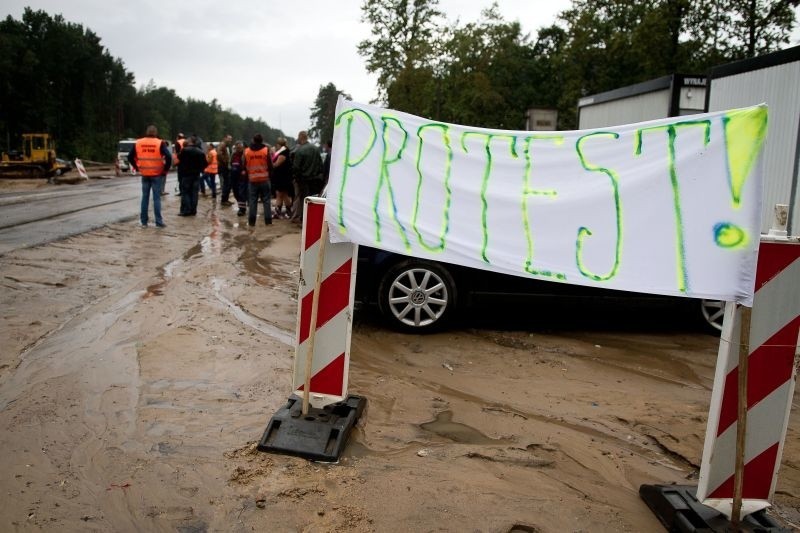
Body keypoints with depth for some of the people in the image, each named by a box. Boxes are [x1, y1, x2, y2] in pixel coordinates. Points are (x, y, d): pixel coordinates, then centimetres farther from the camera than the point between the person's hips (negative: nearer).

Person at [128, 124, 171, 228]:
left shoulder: (138, 143, 4)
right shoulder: (160, 143, -7)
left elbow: (130, 157, 6)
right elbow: (168, 157, -16)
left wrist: (137, 168, 15)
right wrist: (165, 169, -5)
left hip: (144, 175, 3)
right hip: (156, 174, -3)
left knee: (145, 197, 9)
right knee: (156, 198, 0)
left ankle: (144, 221, 12)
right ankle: (159, 221, -1)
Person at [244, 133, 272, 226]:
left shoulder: (246, 151, -1)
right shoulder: (266, 150, -7)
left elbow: (245, 166, 5)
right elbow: (270, 165, -6)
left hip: (252, 180, 2)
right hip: (264, 179, -1)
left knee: (252, 201, 7)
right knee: (266, 200, 5)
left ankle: (251, 221, 6)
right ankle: (268, 220, 3)